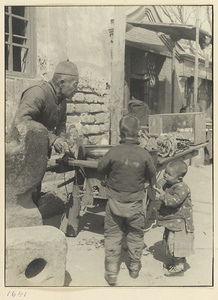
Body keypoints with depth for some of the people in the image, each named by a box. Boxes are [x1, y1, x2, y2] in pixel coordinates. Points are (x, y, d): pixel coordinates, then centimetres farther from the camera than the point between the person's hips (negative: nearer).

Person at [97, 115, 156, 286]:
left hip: (115, 201, -1)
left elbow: (101, 168, -2)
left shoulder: (114, 152, -17)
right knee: (136, 235, 19)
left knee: (113, 235, 13)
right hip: (135, 203, 1)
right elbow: (152, 174, 0)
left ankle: (112, 273, 17)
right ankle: (135, 267, 35)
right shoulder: (144, 154, -14)